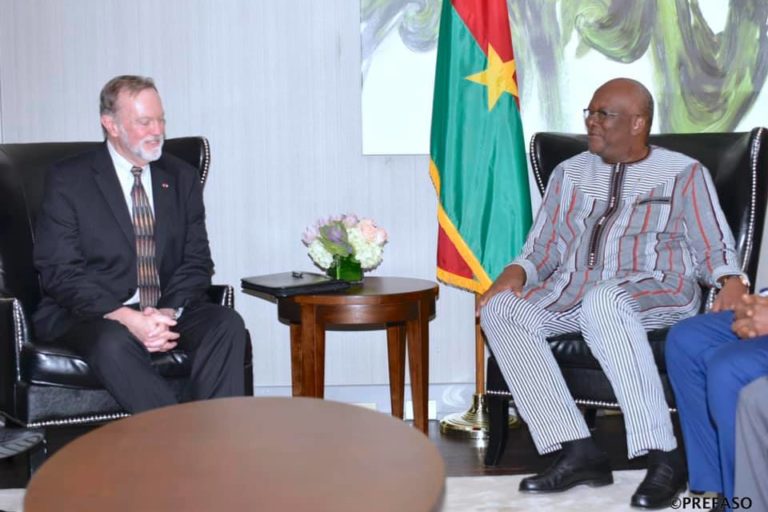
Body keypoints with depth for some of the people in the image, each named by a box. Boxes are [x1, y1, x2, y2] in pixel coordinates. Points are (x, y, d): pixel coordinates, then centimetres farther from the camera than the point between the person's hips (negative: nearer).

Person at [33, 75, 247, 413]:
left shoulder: (182, 178, 12)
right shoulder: (68, 180, -1)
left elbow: (197, 260, 7)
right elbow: (59, 272, -9)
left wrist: (169, 311, -14)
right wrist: (125, 318, -23)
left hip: (170, 311, 4)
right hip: (94, 315, -3)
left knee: (227, 323, -25)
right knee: (113, 341, -36)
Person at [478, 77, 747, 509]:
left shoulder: (683, 173, 8)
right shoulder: (570, 172, 19)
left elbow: (714, 248, 4)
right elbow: (544, 248, 17)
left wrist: (732, 281, -18)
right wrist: (516, 272, -4)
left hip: (657, 292, -5)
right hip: (572, 292, 5)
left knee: (603, 301, -41)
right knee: (501, 311, -24)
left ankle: (664, 457, -35)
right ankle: (579, 451, -28)